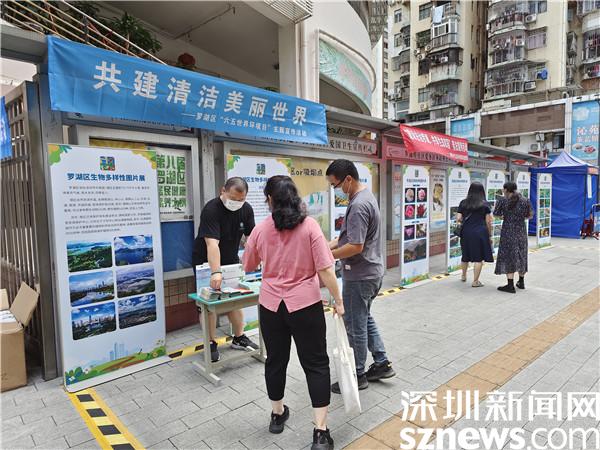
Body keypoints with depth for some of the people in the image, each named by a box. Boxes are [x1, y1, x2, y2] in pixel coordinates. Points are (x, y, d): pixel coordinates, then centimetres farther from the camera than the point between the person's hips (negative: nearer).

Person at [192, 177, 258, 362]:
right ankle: (211, 344, 12)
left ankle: (239, 338, 23)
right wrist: (216, 272, -48)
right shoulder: (211, 210, -28)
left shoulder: (246, 209, -8)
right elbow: (212, 243, -39)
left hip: (231, 259, 6)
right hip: (206, 261, -5)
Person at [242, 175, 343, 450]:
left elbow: (247, 267, 12)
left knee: (275, 360, 19)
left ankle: (277, 414, 38)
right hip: (305, 305, -2)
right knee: (316, 364, 9)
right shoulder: (309, 225, -10)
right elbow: (325, 269, -13)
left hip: (271, 305, 3)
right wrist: (338, 300, -2)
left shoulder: (261, 229, -3)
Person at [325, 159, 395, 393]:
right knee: (365, 319, 22)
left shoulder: (359, 205, -24)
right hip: (370, 271, 10)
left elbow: (355, 246, -27)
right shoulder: (366, 195, 9)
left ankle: (357, 375, 22)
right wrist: (328, 246, 4)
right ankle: (381, 363, 33)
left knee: (355, 325, 5)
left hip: (359, 275, -10)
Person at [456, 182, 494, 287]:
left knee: (466, 255, 19)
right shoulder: (485, 204, -1)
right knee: (479, 257, 3)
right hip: (480, 232, -3)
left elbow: (458, 219, -1)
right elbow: (488, 221, 0)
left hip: (466, 232, 3)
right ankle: (475, 281, 6)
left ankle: (463, 276, 37)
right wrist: (490, 235, 9)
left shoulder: (463, 203, 3)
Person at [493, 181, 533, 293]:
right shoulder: (525, 201, 2)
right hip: (521, 231, 4)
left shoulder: (502, 200, -9)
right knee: (521, 256, 15)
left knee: (508, 256, -1)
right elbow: (530, 215, 5)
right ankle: (521, 282, 27)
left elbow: (496, 213, -4)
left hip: (508, 231, -4)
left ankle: (510, 285, -3)